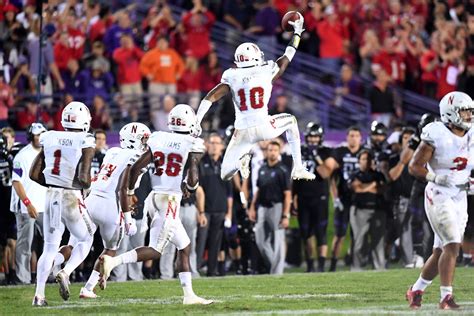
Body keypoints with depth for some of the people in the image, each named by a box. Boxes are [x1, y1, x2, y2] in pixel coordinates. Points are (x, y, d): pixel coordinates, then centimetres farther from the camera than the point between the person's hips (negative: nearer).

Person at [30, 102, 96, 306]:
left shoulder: (50, 139, 4)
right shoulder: (85, 143, -9)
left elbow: (34, 174, 5)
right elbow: (83, 178, -16)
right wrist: (87, 185, 6)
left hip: (51, 197, 4)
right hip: (72, 197, -4)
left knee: (50, 247, 10)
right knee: (85, 240, 18)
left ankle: (39, 295, 2)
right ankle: (65, 273, -6)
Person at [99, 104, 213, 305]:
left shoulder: (158, 140, 7)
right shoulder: (192, 145, -7)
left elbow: (136, 167, 3)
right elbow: (192, 178, -15)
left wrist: (128, 192, 13)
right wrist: (190, 187, 8)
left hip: (156, 196, 7)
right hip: (171, 199, -7)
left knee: (185, 247, 17)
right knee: (155, 250, -8)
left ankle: (189, 295, 17)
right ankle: (113, 262, -25)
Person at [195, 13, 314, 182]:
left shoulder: (232, 78, 1)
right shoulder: (267, 72, -1)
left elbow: (209, 98, -8)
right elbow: (287, 57, 16)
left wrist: (197, 122, -10)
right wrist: (297, 32, 28)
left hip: (242, 133, 1)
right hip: (264, 127, -1)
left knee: (226, 176, 13)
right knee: (291, 120, 33)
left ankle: (242, 159, -21)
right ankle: (298, 168, 26)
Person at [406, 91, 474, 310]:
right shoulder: (437, 136, -13)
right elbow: (414, 166, -9)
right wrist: (436, 178, -22)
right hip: (439, 196, -7)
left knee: (441, 252, 9)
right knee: (452, 245, -17)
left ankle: (416, 290, 26)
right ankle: (446, 298, -14)